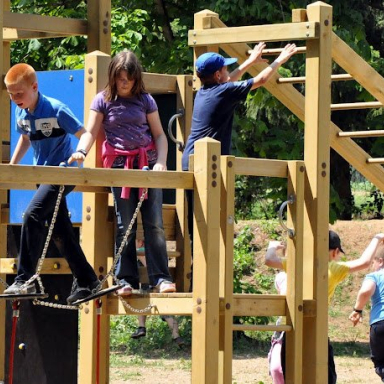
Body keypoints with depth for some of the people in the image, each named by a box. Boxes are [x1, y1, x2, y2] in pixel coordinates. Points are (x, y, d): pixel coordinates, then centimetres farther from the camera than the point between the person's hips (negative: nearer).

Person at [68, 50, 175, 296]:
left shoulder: (145, 100, 6)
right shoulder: (104, 100, 4)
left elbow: (159, 135, 7)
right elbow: (91, 132, 0)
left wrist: (161, 161, -9)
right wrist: (81, 151, -20)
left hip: (147, 161, 0)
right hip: (120, 164, 0)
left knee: (154, 223, -5)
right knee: (125, 225, 1)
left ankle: (161, 277, -4)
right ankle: (126, 279, 7)